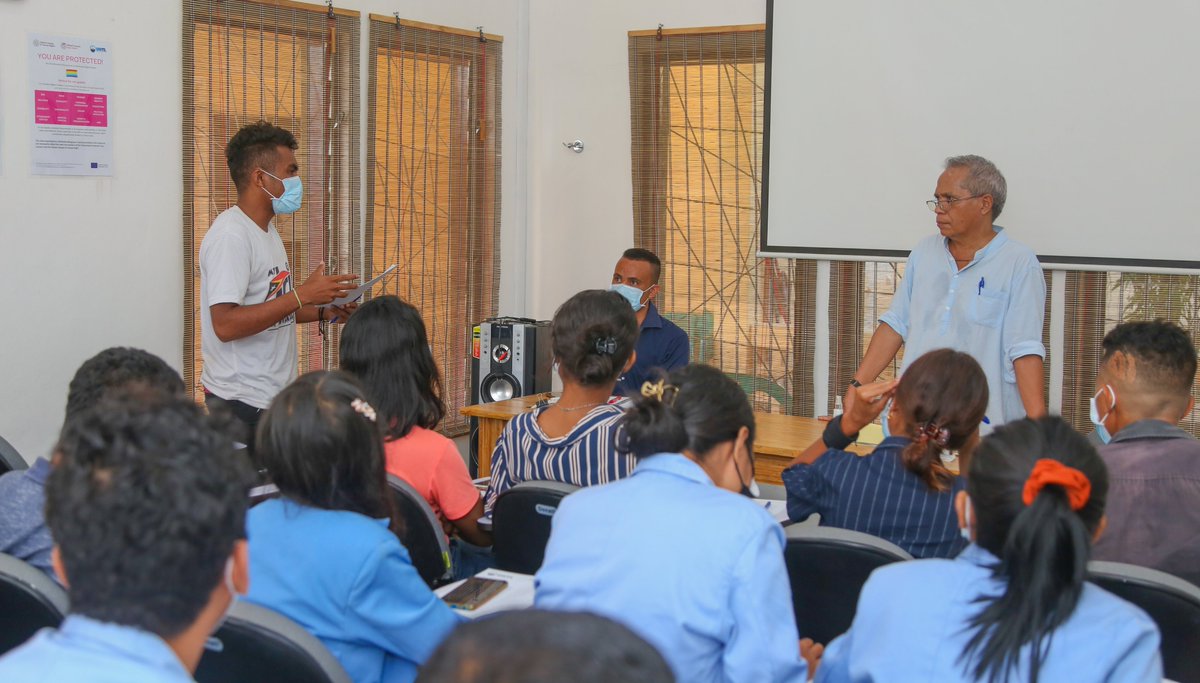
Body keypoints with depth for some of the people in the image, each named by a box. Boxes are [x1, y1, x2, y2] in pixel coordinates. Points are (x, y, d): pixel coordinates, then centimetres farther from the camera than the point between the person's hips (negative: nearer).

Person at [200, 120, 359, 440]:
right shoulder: (231, 235, -17)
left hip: (274, 394, 9)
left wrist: (323, 313, 7)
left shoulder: (266, 229, 13)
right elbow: (225, 324, -26)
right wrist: (302, 295, -24)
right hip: (242, 401, -9)